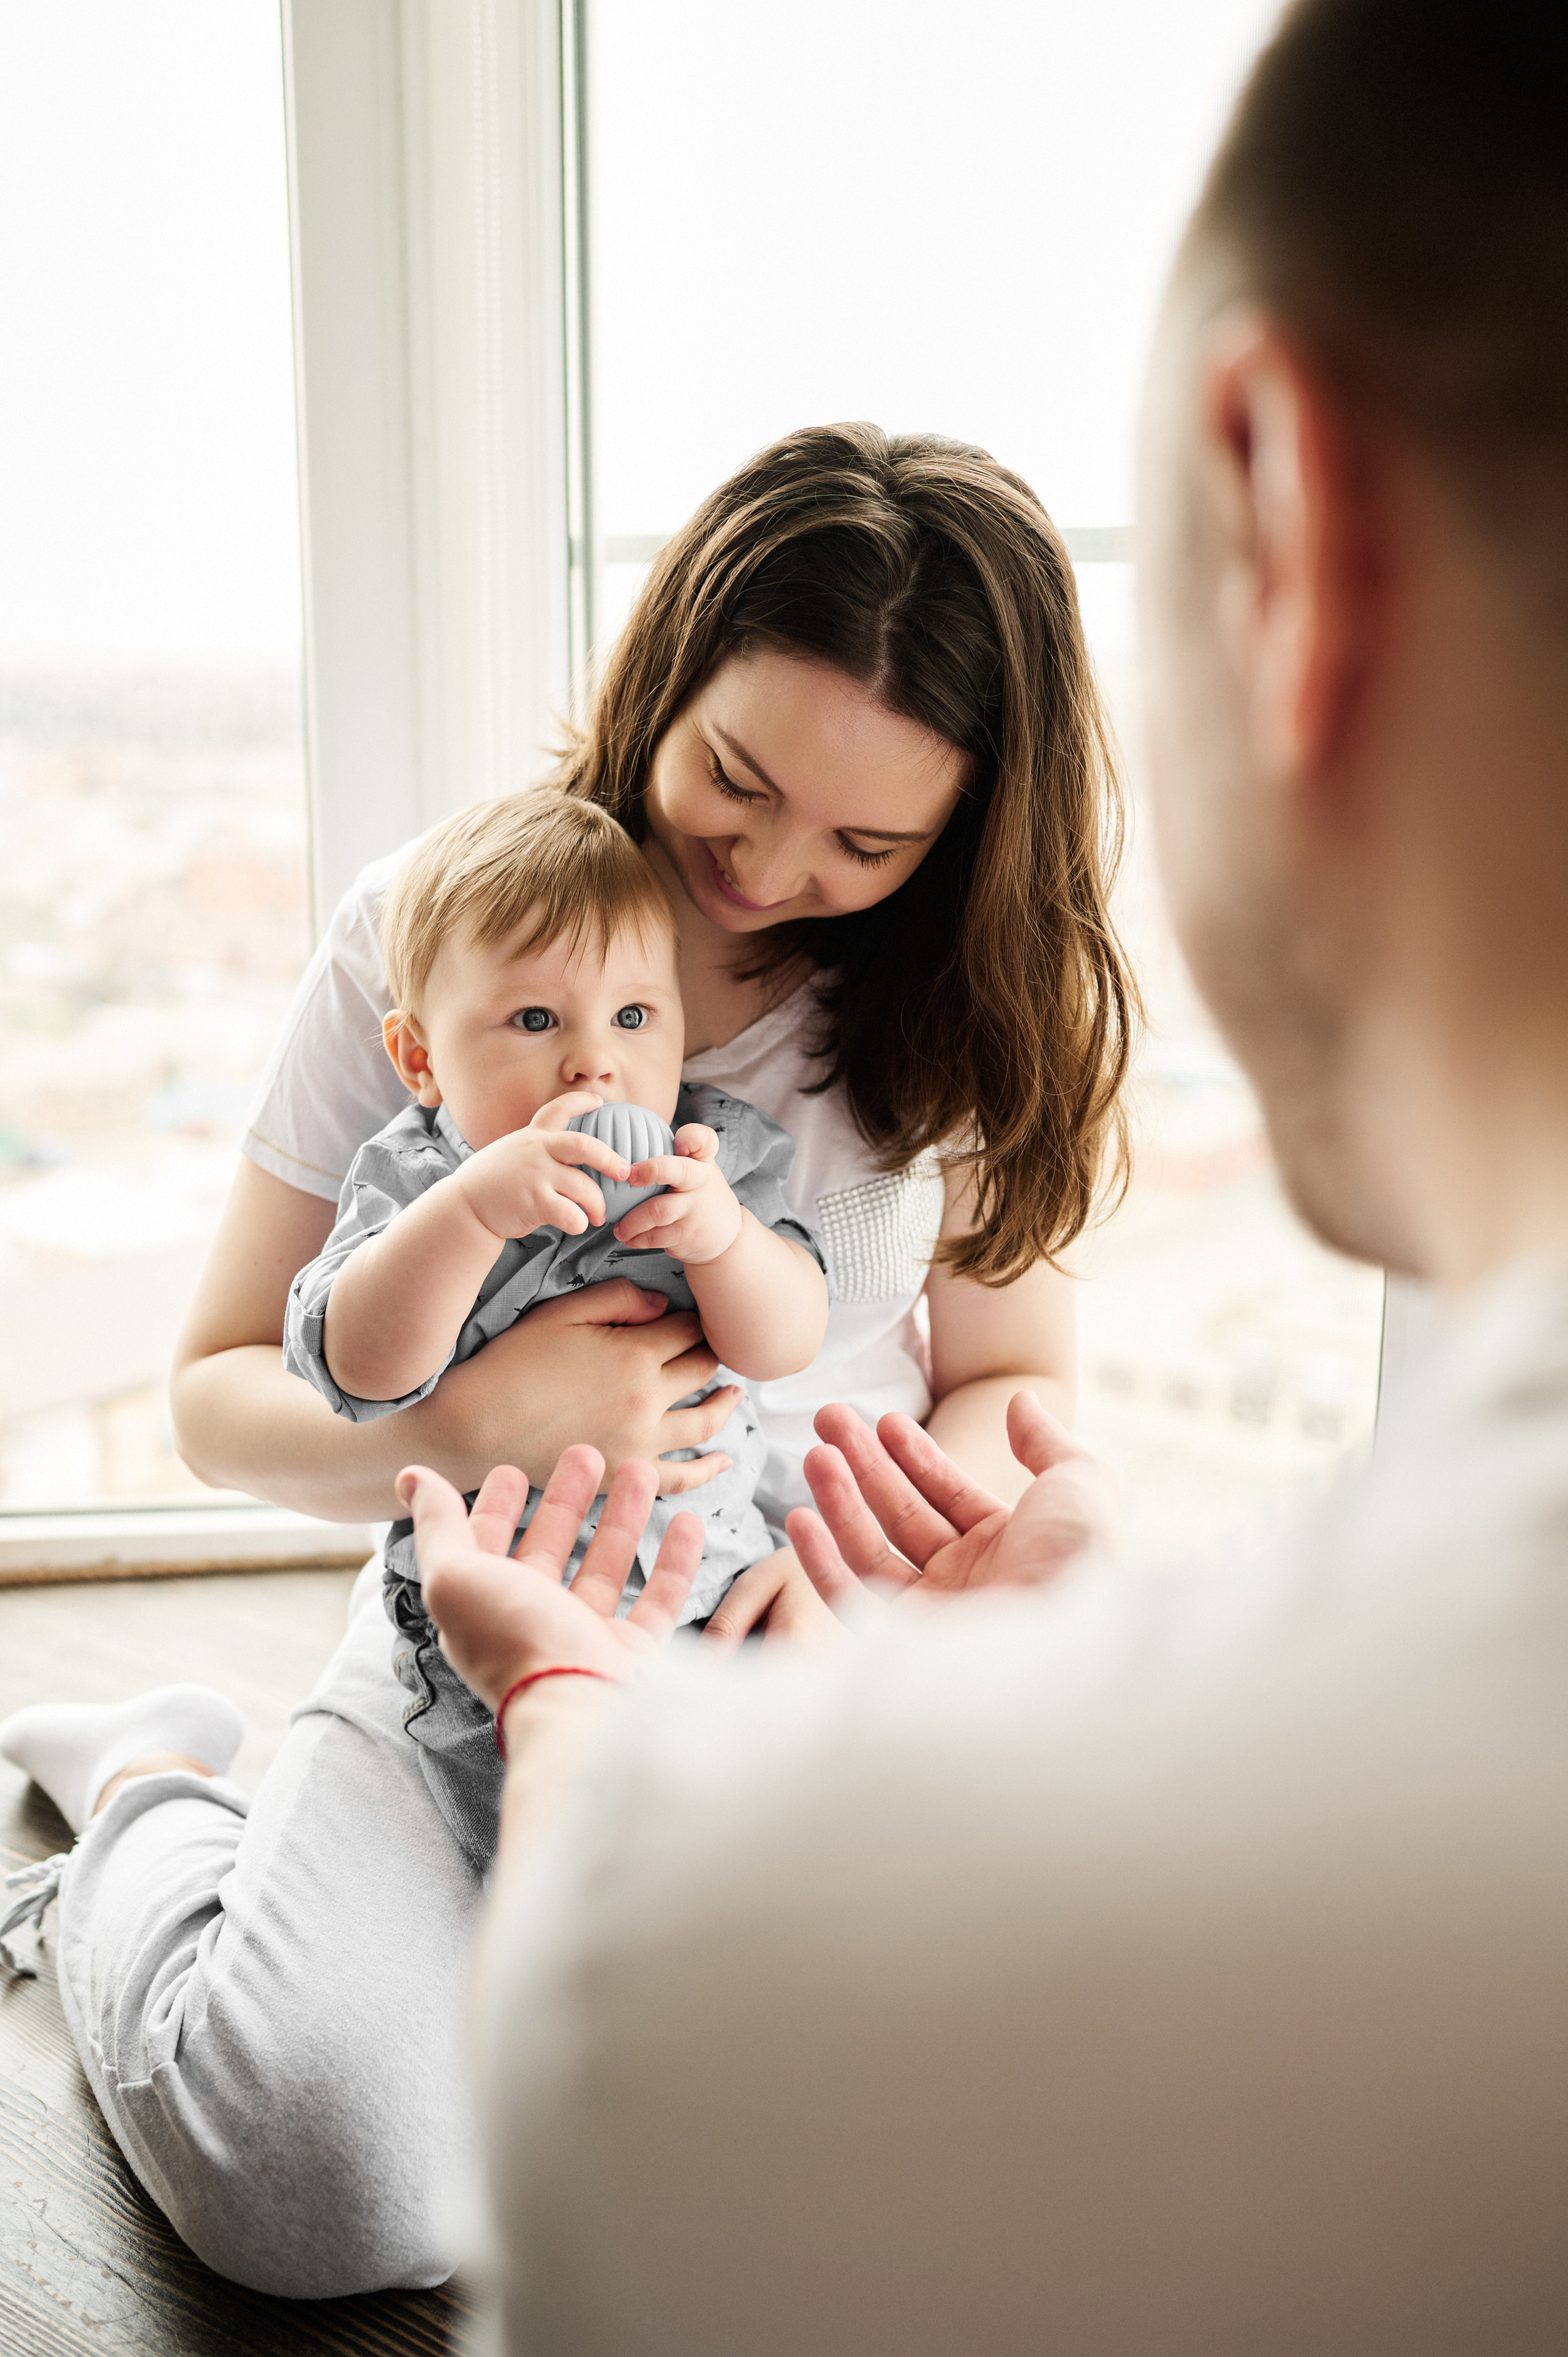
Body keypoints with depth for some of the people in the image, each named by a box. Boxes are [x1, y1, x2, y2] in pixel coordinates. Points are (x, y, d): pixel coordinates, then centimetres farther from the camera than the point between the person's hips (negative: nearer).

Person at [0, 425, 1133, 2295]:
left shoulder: (966, 1000, -4)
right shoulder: (431, 930, -8)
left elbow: (1013, 1390, 3)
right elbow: (220, 1396, -3)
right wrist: (471, 1423, -24)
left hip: (821, 1643, 3)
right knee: (321, 2177, -23)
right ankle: (155, 1808, 13)